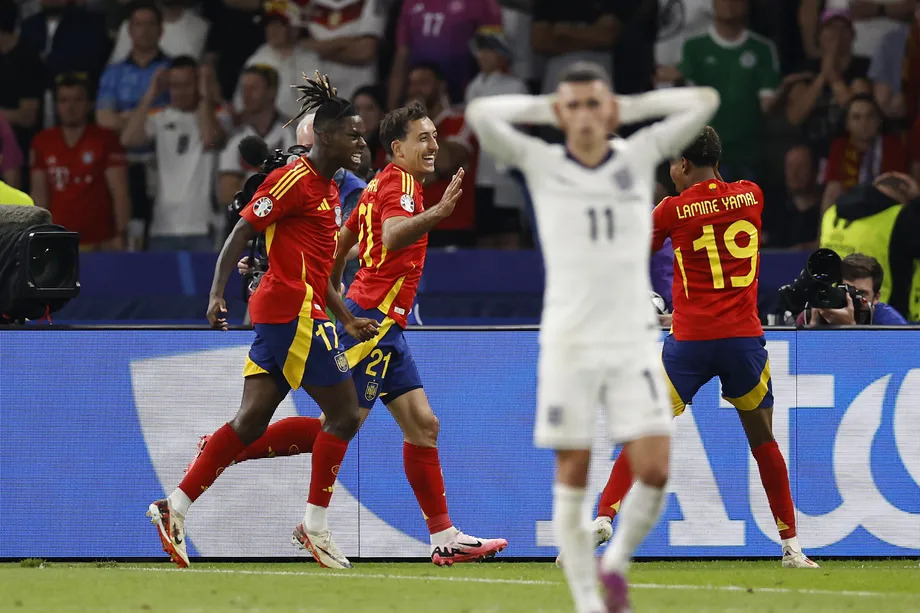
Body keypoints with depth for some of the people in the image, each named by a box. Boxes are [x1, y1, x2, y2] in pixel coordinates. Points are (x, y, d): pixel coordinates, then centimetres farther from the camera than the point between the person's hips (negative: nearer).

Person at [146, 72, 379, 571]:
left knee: (250, 422, 3)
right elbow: (240, 233, -13)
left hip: (279, 313, 9)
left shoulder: (328, 189, 19)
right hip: (293, 311, -9)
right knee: (343, 413, -5)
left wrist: (348, 320, 22)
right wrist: (217, 294, -20)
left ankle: (175, 507, 0)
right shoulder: (295, 179, -9)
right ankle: (315, 525, 0)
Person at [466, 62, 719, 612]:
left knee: (654, 471, -9)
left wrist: (632, 107, 7)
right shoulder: (541, 164, 3)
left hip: (634, 342, 1)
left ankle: (616, 563, 16)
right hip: (568, 345, -1)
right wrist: (545, 108, 4)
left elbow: (704, 102, 5)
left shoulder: (640, 157, 7)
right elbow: (480, 113, -8)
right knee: (573, 480, -1)